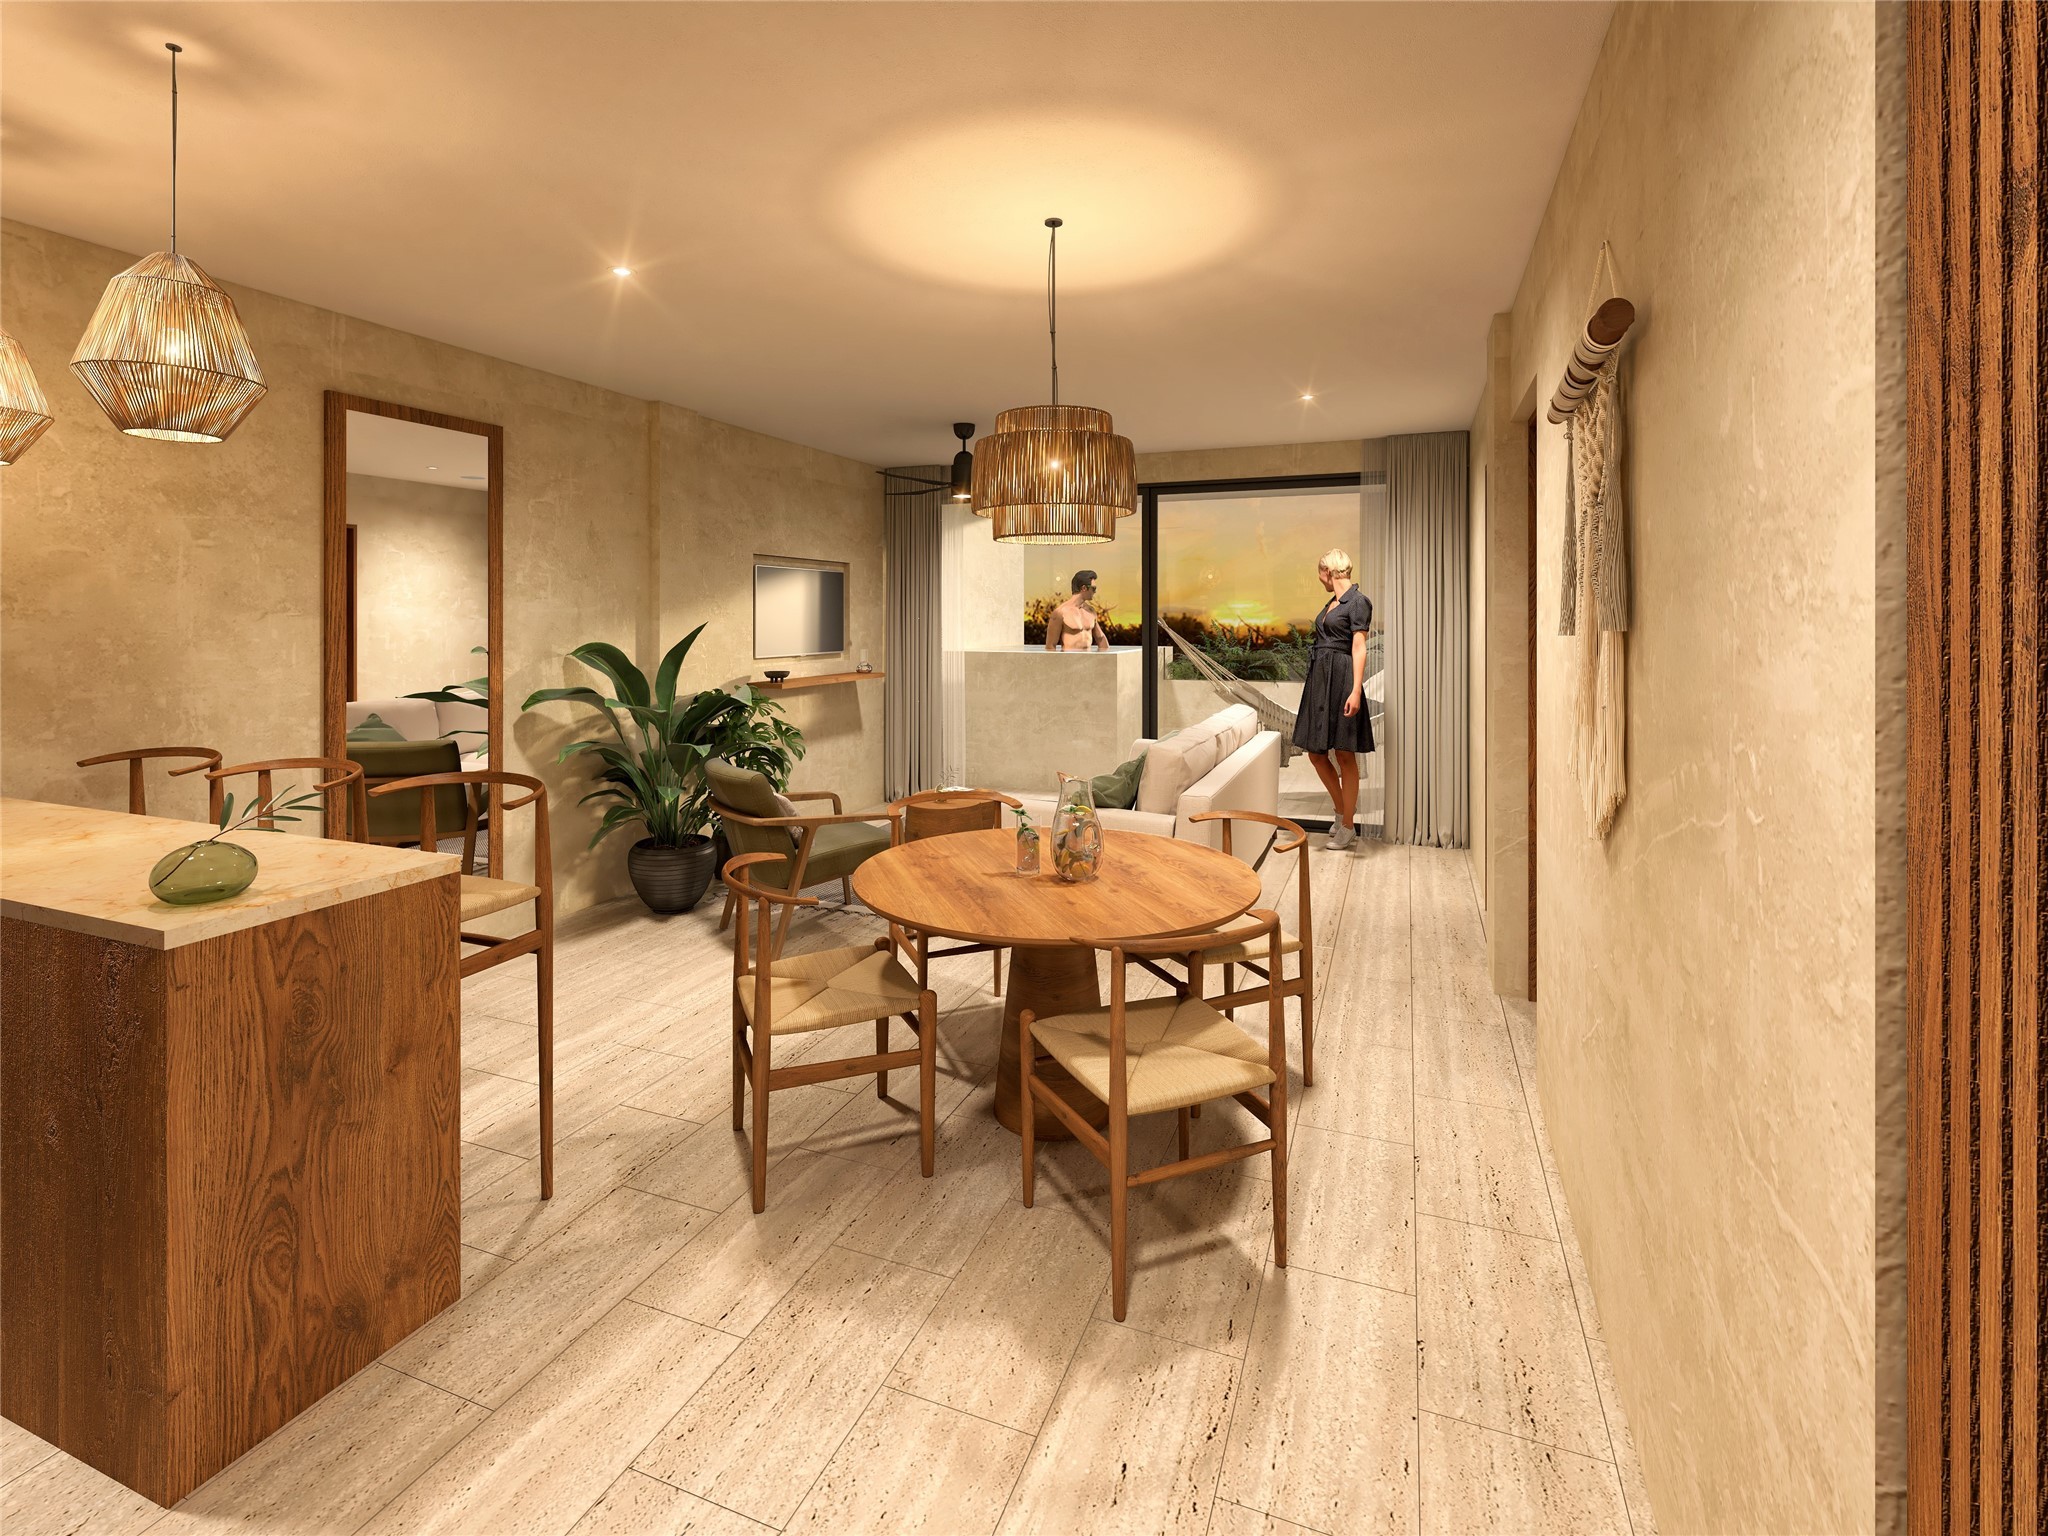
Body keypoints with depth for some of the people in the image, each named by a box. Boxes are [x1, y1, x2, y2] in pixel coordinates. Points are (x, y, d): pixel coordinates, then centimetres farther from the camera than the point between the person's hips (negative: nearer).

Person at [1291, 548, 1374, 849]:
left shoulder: (1358, 601, -8)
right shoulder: (1331, 604, 18)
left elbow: (1359, 648, -15)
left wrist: (1356, 690, -22)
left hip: (1341, 679, -9)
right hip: (1319, 678, 9)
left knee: (1344, 754, -2)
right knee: (1316, 753, 9)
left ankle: (1347, 827, 7)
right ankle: (1341, 809, 26)